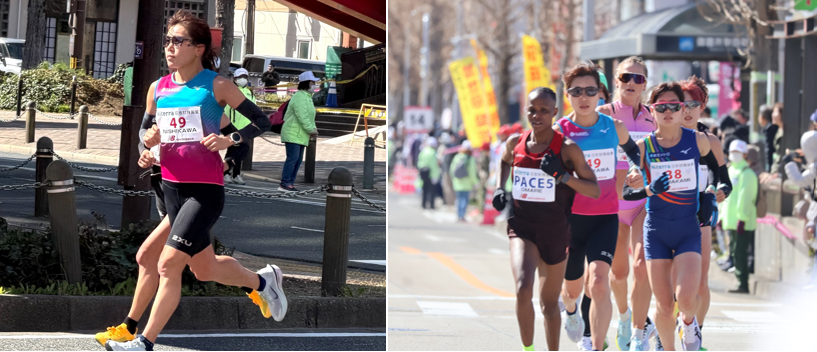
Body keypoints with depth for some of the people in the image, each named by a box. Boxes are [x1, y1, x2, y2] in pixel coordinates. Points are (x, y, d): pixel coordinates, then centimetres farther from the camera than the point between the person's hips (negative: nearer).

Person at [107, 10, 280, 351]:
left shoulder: (216, 86, -7)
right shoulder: (157, 89, 7)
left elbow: (262, 122, -3)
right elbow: (146, 130, 20)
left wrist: (230, 139, -18)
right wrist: (148, 143, -3)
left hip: (206, 191, -6)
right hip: (172, 188, 7)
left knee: (169, 264, -15)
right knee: (204, 269, 14)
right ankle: (261, 281, 40)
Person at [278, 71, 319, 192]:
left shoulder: (307, 97, 18)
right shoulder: (299, 97, -16)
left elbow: (309, 116, 22)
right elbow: (302, 117, -23)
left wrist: (313, 128, 7)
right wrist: (311, 130, -17)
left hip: (301, 135, 11)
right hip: (293, 133, -11)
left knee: (298, 159, 9)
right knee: (293, 157, -13)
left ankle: (290, 183, 12)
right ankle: (284, 184, -13)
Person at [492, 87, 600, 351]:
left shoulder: (567, 148, -8)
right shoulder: (515, 143, 2)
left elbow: (594, 190, -8)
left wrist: (562, 175, -22)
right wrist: (499, 188, 10)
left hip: (555, 231, -1)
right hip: (522, 227, 1)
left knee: (549, 304, 13)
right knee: (523, 289, -24)